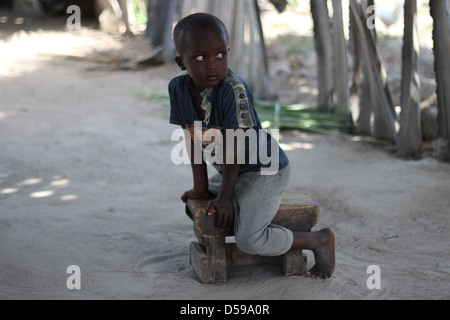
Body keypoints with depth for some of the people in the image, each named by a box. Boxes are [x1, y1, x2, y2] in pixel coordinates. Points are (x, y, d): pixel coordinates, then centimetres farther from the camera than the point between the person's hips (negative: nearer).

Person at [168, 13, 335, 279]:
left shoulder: (233, 90, -29)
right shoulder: (178, 88, -9)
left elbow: (233, 145, -24)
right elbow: (194, 139, -2)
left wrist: (225, 196, -19)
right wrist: (201, 188, 0)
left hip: (267, 170, -8)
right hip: (232, 172, 8)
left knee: (249, 240, -23)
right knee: (195, 204, 28)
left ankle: (320, 240, -5)